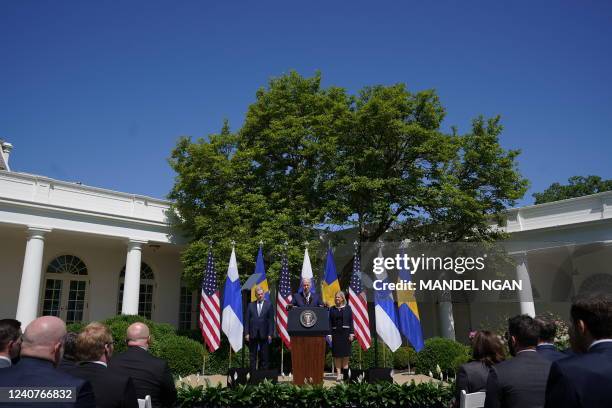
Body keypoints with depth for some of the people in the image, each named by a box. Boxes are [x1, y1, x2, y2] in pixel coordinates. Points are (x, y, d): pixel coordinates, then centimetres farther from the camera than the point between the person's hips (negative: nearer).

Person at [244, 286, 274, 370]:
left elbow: (271, 320, 0)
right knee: (252, 355, 6)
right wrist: (246, 333, -2)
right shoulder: (251, 305, 7)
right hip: (253, 334, 1)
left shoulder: (269, 305, 3)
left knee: (264, 356, 4)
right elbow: (247, 320, 6)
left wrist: (270, 334, -7)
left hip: (264, 334, -1)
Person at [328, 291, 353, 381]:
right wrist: (329, 333, -5)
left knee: (345, 353, 3)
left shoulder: (347, 308, 3)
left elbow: (351, 322, 1)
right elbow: (330, 322, 4)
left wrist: (351, 333, -6)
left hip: (345, 332, -1)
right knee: (337, 354, 1)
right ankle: (339, 373, 6)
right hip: (335, 333, 1)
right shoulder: (332, 309, 6)